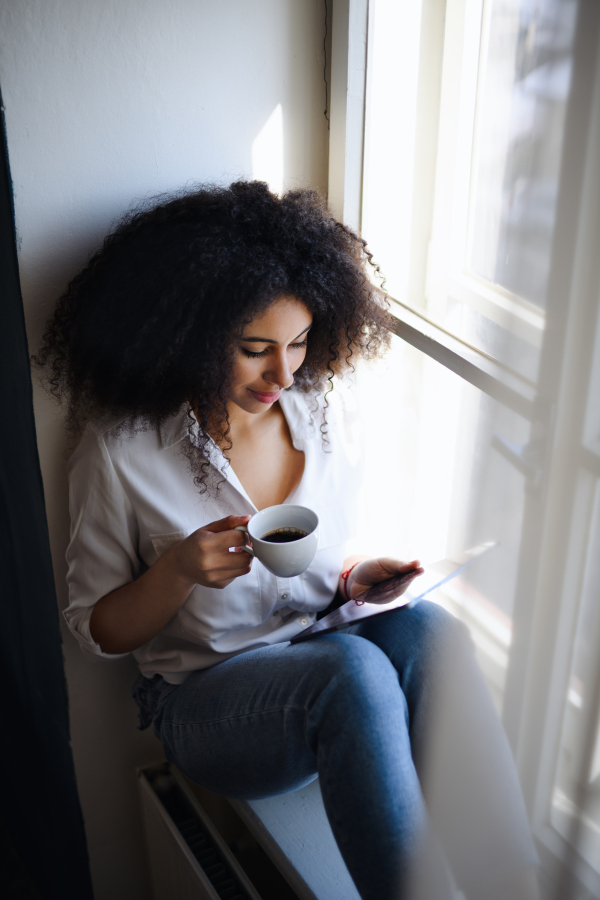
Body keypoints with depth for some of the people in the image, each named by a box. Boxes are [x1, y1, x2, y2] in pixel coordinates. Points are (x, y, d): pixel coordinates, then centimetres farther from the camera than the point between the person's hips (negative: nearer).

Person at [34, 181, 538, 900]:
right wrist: (179, 570, -23)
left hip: (330, 661, 4)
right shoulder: (122, 454, -12)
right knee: (355, 672, -36)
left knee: (424, 626, -31)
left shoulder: (329, 410, 0)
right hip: (204, 698, -3)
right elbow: (96, 632, -4)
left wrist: (357, 576, -9)